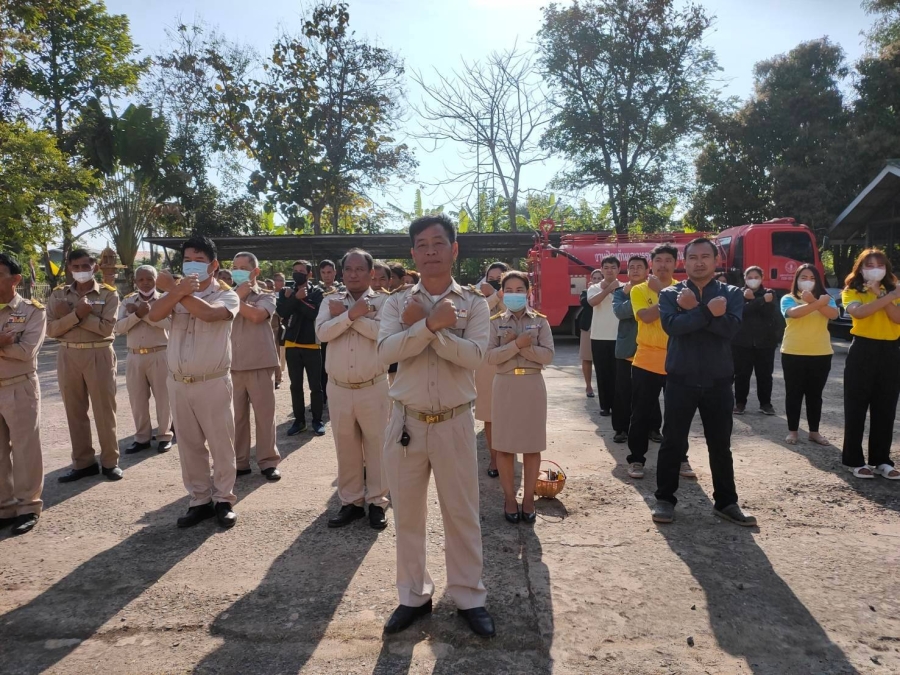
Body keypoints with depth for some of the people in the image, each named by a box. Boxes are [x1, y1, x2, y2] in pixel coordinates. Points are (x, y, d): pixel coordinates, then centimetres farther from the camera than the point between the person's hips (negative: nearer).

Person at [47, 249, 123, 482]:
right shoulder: (58, 295, 8)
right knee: (75, 411, 9)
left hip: (99, 355, -3)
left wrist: (69, 314, -13)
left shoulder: (109, 294, -1)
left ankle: (110, 461, 12)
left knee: (104, 410, 2)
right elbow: (51, 329, -2)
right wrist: (77, 314, -16)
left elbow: (106, 328, -13)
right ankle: (83, 462, 19)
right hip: (68, 356, 4)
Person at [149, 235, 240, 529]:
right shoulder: (177, 292, 10)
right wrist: (177, 292, -23)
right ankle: (200, 500, 24)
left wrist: (173, 289, -16)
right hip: (178, 383, 5)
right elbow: (154, 315, -8)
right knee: (189, 446, 12)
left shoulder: (227, 295, -3)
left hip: (213, 383, -5)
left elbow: (208, 313, -26)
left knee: (221, 445, 4)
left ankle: (223, 500, 18)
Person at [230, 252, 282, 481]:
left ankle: (268, 461, 12)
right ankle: (238, 461, 18)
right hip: (232, 364, 3)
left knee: (264, 413, 2)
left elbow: (256, 315, -17)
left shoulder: (266, 296, 4)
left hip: (260, 362, -3)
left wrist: (236, 299, -6)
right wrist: (237, 295, -5)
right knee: (235, 415, 7)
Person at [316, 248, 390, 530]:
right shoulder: (330, 301, 7)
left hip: (373, 388, -3)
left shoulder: (383, 300, -1)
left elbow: (383, 332, -20)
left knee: (376, 446, 7)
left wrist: (344, 314, -14)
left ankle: (377, 502, 20)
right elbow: (322, 332, -10)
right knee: (346, 448, 12)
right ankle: (351, 502, 25)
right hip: (339, 388, 3)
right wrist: (353, 313, -19)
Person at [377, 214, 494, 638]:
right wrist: (432, 324, -25)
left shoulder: (474, 303, -1)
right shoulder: (397, 303, 3)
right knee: (407, 514, 13)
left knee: (462, 514, 10)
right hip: (406, 422, 2)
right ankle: (414, 596, 32)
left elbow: (473, 356, -16)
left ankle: (469, 597, 28)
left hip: (454, 423, -1)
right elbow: (386, 352, -14)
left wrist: (422, 326, -20)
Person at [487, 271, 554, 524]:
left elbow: (548, 356, -7)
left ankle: (529, 497, 18)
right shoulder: (496, 322, 3)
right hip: (506, 385, 0)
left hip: (532, 385, 0)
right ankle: (509, 497, 18)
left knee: (532, 445, 5)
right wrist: (517, 344, -20)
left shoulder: (540, 321, 3)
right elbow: (490, 357, -8)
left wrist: (518, 345, -17)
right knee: (505, 445, 5)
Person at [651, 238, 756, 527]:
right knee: (672, 443, 5)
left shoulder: (731, 294, 3)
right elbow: (671, 325, -19)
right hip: (680, 380, -1)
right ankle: (665, 499, 17)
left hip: (718, 381, 1)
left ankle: (726, 502, 25)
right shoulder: (670, 294, 1)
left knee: (721, 446, 11)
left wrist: (694, 309, -18)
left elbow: (730, 327, -15)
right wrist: (708, 311, -24)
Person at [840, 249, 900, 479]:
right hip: (863, 351, -4)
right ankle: (854, 460, 8)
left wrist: (880, 294, -12)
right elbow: (858, 312, -21)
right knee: (856, 408, 0)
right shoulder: (852, 291, 2)